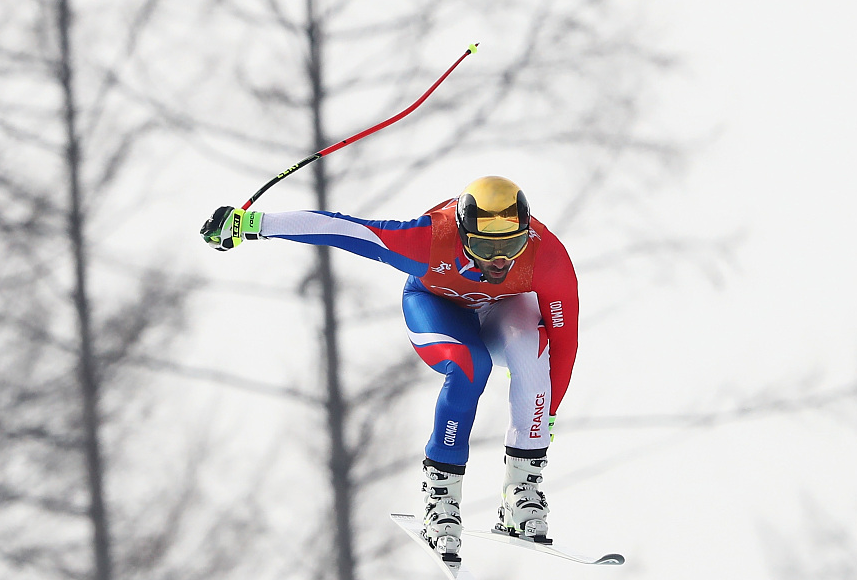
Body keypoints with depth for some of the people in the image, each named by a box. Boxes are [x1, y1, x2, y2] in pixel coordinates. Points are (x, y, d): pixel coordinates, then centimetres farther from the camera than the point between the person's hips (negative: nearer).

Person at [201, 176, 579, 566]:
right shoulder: (431, 240, -38)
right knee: (469, 367, -33)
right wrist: (252, 224, -30)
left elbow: (564, 337, -22)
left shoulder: (547, 256, -34)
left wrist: (548, 414, -17)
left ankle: (523, 488, -20)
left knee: (529, 357, -32)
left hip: (506, 309, 2)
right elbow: (339, 228, -33)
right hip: (436, 303, -2)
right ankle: (441, 495, -22)